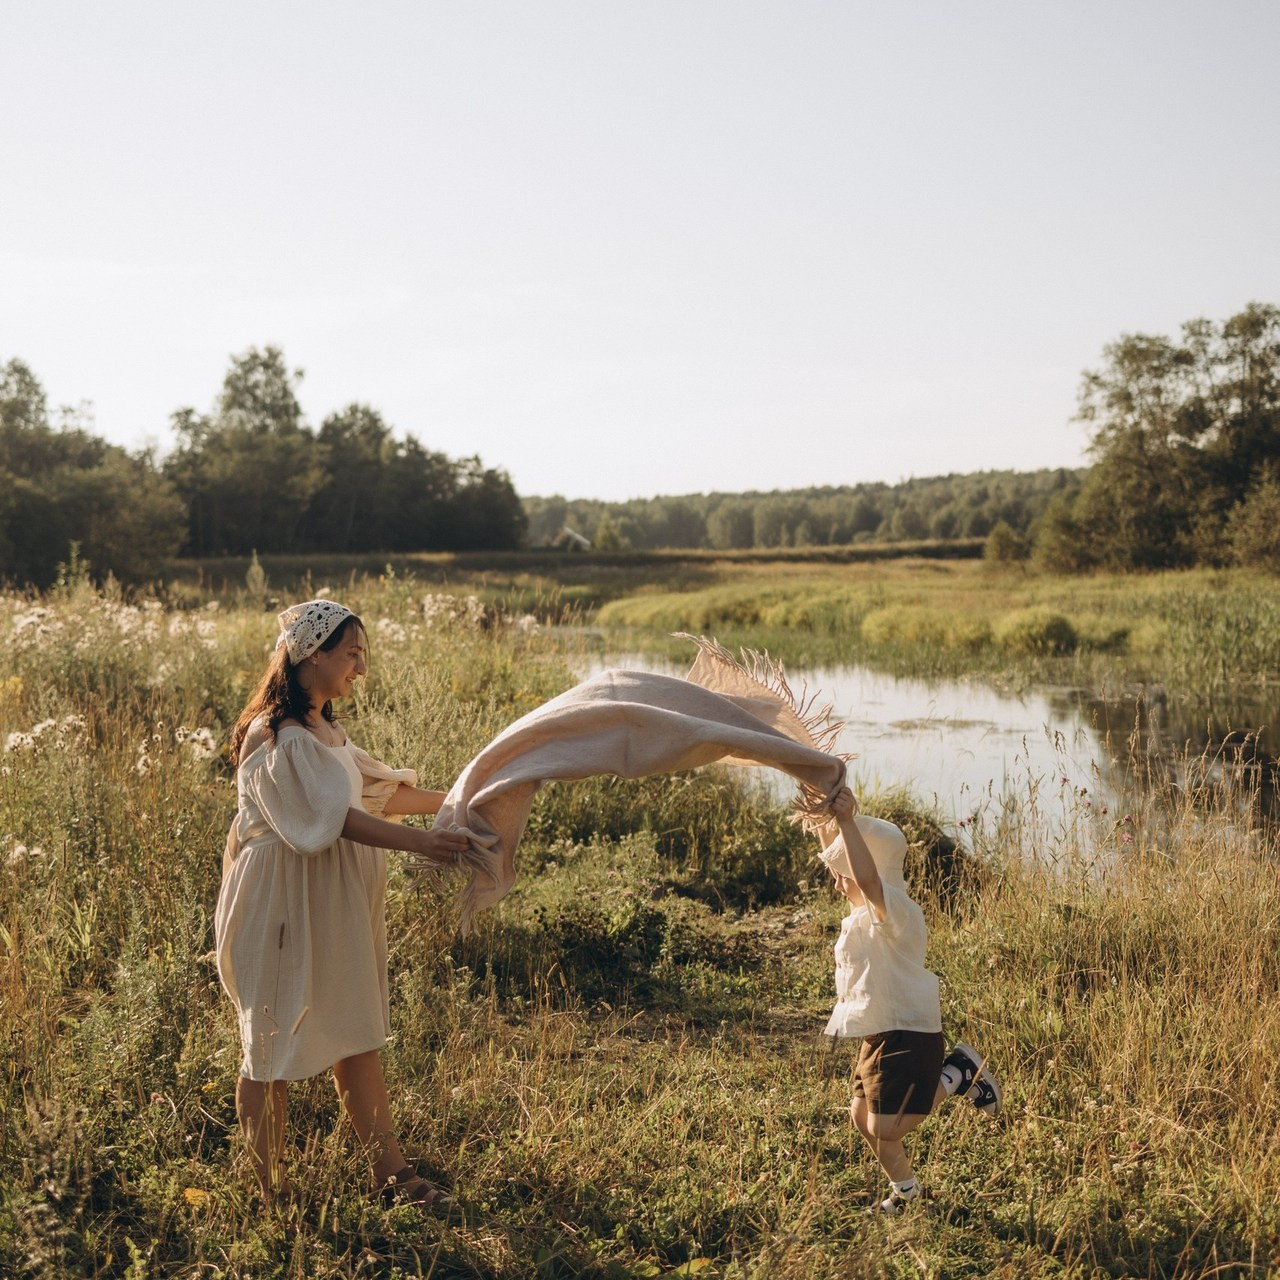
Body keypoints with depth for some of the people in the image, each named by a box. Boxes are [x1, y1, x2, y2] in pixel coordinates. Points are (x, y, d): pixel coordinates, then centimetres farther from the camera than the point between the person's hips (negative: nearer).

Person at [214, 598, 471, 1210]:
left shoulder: (325, 730, 13)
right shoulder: (275, 736, -18)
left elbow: (376, 789, 19)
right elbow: (332, 817, -24)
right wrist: (417, 841, -29)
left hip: (336, 907, 9)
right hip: (284, 906, -9)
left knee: (357, 1040, 12)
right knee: (273, 1050, 4)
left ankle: (391, 1176, 19)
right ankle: (272, 1194, 15)